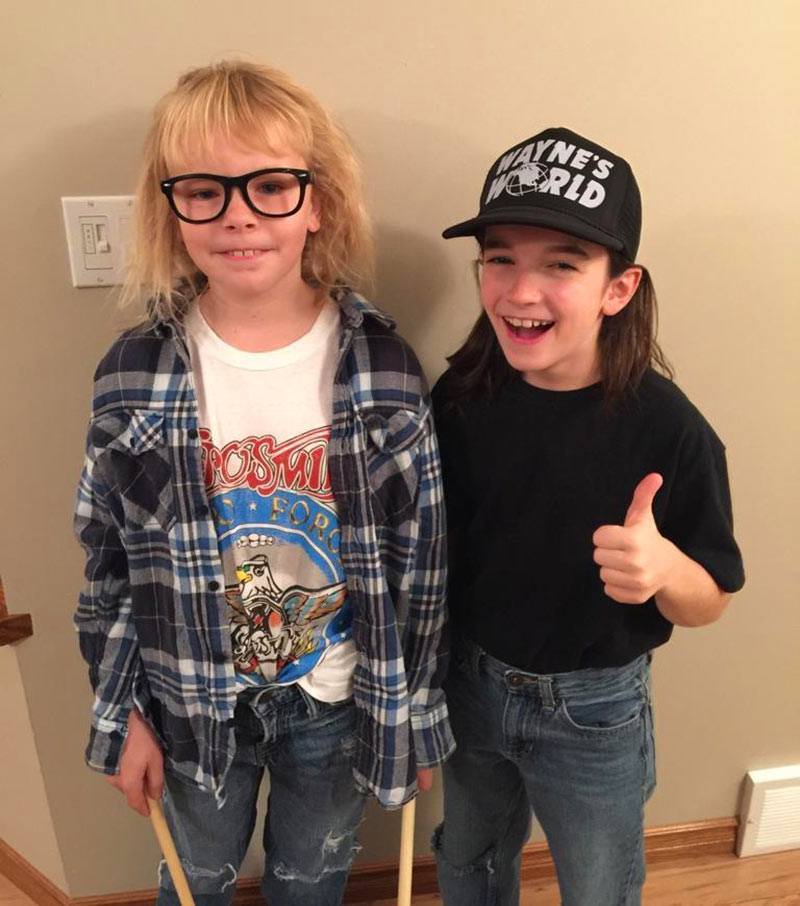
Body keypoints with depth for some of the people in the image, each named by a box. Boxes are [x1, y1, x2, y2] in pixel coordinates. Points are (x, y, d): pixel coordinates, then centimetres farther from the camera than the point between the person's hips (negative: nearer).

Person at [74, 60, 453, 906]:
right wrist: (123, 713, 0)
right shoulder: (135, 374, -14)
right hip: (195, 702, 1)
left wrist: (419, 710, -2)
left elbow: (421, 557, -9)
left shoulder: (382, 365, -16)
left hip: (337, 702, 0)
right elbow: (109, 561, -4)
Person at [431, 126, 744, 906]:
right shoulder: (461, 396, -15)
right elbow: (434, 541, 0)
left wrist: (664, 567, -34)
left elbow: (710, 601, -13)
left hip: (593, 710, -2)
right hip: (470, 682, 3)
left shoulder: (669, 430, -24)